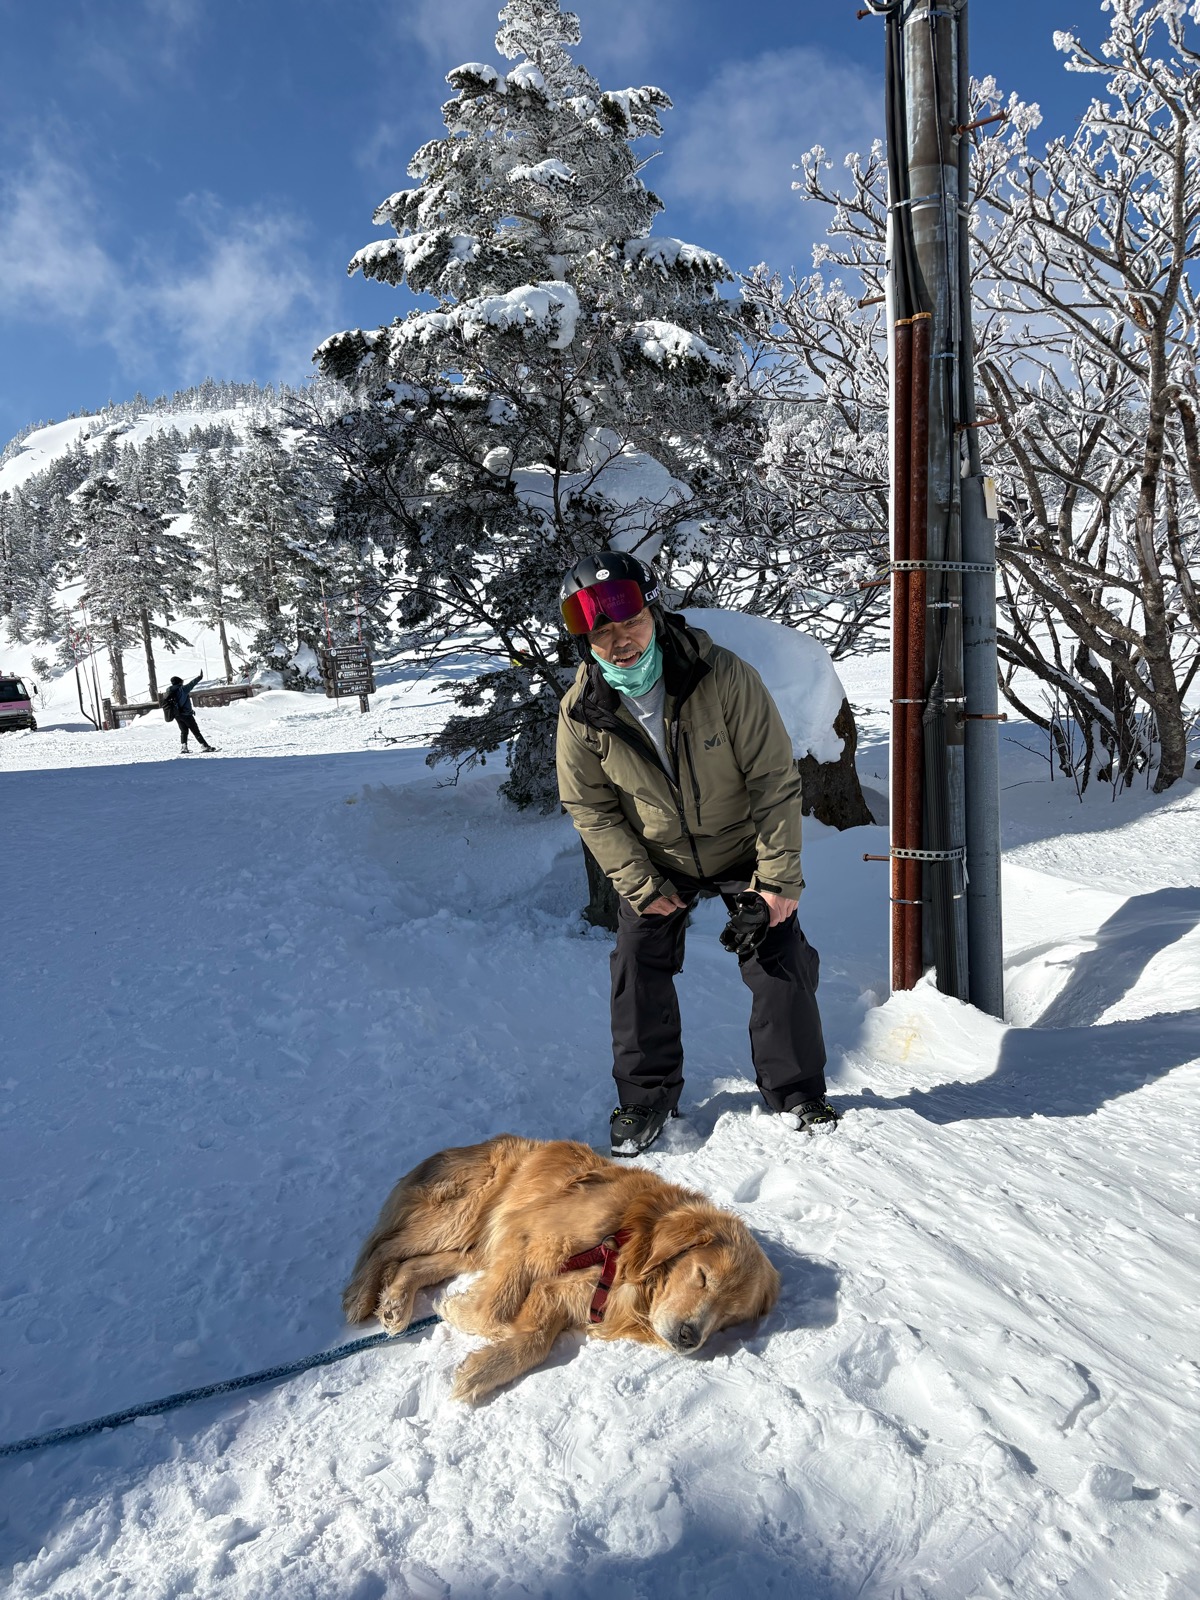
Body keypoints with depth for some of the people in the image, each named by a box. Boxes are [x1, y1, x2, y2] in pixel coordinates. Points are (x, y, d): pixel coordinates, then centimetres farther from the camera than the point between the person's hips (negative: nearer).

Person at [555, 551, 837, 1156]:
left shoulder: (725, 676, -26)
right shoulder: (581, 713, -19)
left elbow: (773, 779, -20)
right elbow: (592, 811, -8)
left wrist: (778, 876, -19)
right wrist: (642, 887, -14)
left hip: (742, 849, -1)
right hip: (655, 861, 2)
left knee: (780, 964, -3)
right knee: (639, 969, 0)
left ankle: (797, 1093, 17)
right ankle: (647, 1096, 21)